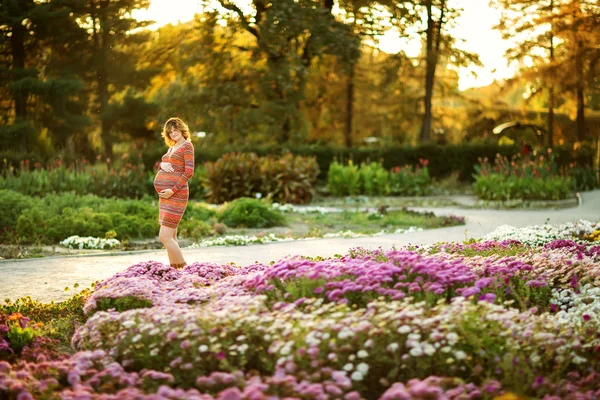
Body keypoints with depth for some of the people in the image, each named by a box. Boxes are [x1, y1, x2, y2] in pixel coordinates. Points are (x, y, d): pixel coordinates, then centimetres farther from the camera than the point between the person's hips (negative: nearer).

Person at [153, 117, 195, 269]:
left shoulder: (187, 145, -5)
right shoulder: (172, 148, 19)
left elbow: (189, 172, -14)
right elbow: (162, 166, 18)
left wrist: (173, 190, -20)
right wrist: (162, 164, -6)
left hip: (176, 194, -9)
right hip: (165, 195, 9)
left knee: (165, 237, -15)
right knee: (171, 237, 9)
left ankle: (184, 268, -9)